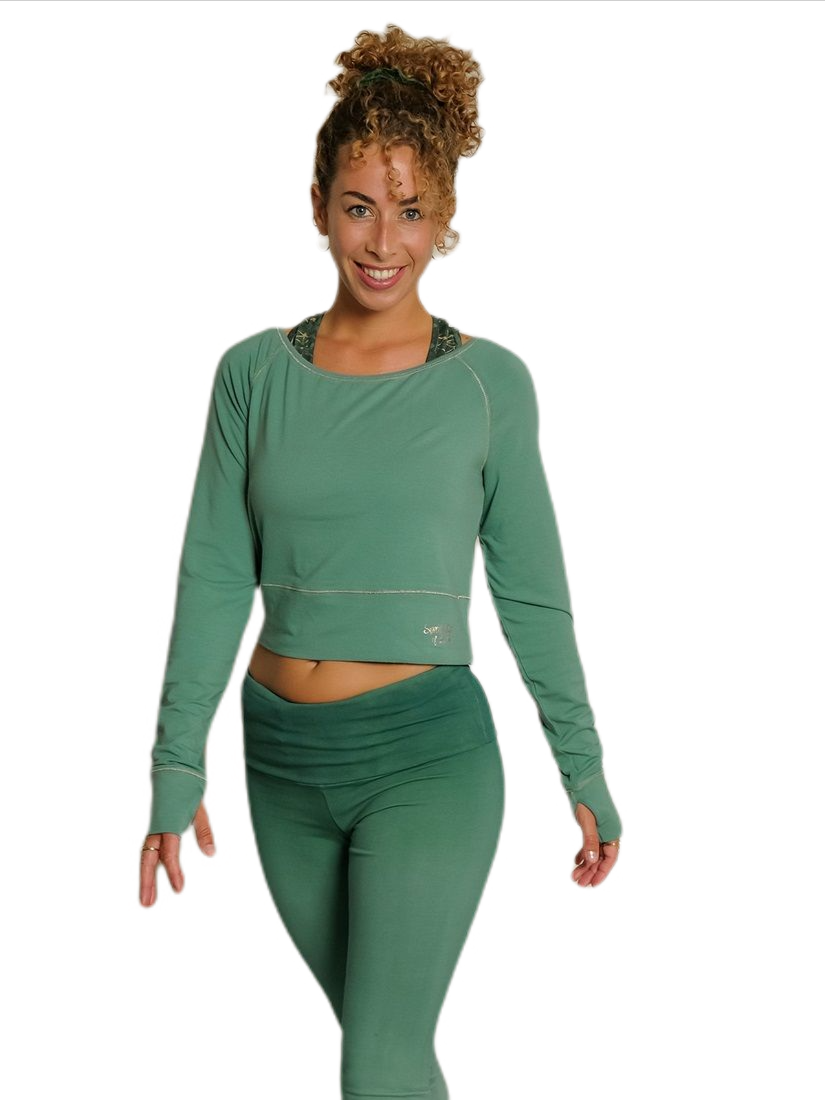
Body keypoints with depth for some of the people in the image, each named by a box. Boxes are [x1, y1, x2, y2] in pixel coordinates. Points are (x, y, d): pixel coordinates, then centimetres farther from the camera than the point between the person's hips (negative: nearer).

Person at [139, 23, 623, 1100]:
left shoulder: (489, 382, -4)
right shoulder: (255, 372, 2)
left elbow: (531, 590, 2)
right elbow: (215, 579, 3)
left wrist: (584, 770, 5)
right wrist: (176, 767, 1)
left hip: (427, 753, -3)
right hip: (284, 758, 3)